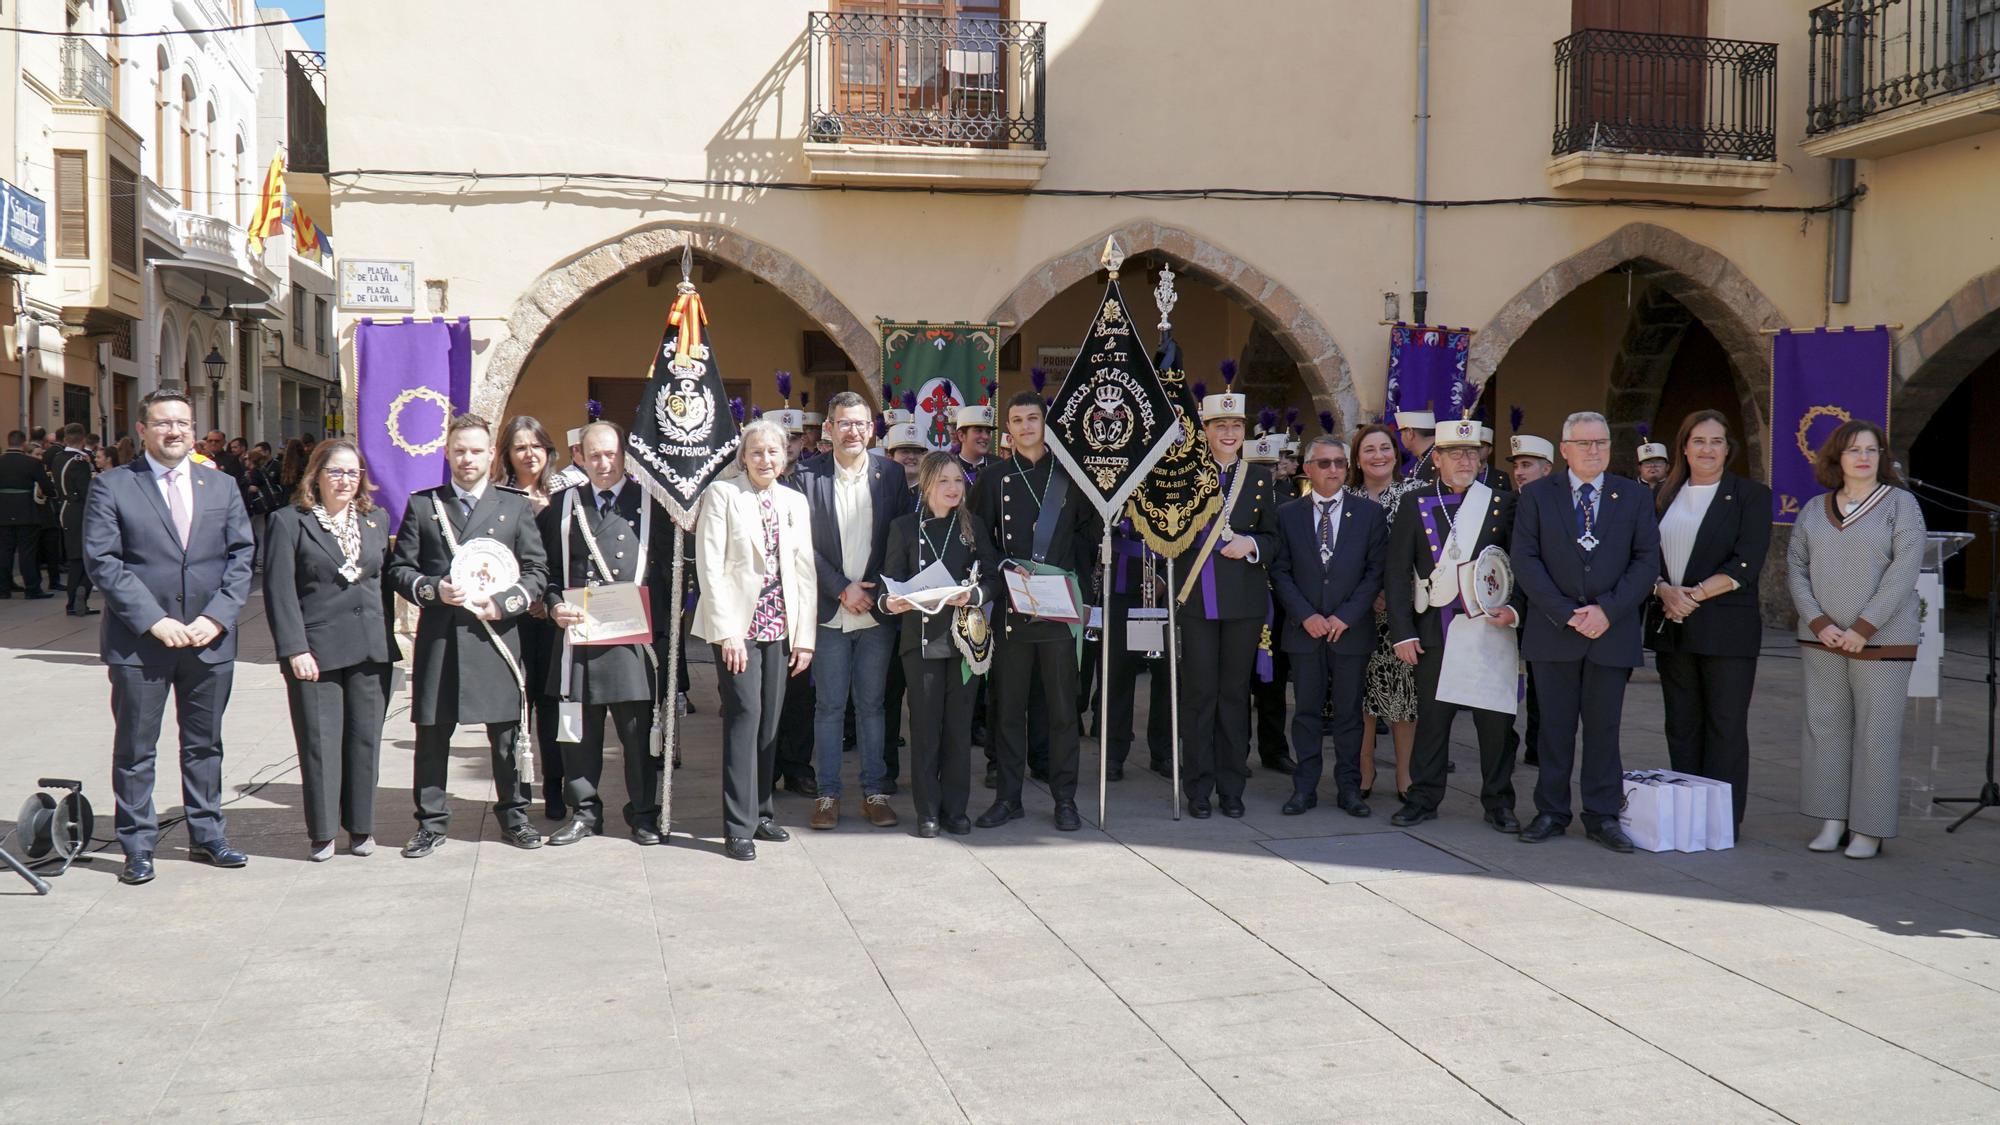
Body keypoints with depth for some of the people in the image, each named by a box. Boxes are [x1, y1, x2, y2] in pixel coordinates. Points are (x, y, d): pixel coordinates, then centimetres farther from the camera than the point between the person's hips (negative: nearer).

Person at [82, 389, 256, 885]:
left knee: (205, 744, 13)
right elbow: (102, 562, -8)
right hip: (138, 641, -3)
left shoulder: (222, 486, 10)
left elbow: (242, 556, 6)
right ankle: (138, 847, 15)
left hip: (209, 639, 3)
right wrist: (153, 621, -16)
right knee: (134, 749, 5)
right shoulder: (112, 488, -2)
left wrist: (217, 616, -7)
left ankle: (206, 835, 25)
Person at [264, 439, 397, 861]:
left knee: (365, 739, 7)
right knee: (320, 742, 0)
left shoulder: (376, 520, 13)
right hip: (316, 650, -4)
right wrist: (294, 649, -12)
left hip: (371, 650, 4)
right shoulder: (290, 521, -1)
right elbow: (279, 589, -6)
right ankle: (321, 832, 12)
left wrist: (387, 635, 8)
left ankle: (360, 827, 18)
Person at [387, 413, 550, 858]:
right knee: (432, 734, 5)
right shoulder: (422, 505, 9)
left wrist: (502, 603, -10)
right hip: (438, 636, 0)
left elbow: (537, 571, 5)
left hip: (497, 635, 0)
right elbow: (399, 569, 8)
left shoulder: (516, 505, 9)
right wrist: (434, 589, -11)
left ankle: (512, 816, 21)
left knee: (506, 734, 7)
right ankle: (431, 822, 16)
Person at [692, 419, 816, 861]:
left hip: (779, 626, 5)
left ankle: (760, 812, 20)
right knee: (745, 714, -11)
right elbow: (710, 566, -7)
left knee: (770, 720, 7)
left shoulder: (795, 502, 12)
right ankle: (738, 827, -6)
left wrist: (805, 636, 5)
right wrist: (727, 631, -14)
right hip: (737, 624, -5)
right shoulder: (722, 493, -2)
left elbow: (805, 571, 12)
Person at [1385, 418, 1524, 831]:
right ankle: (1423, 798, 17)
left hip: (1490, 627, 0)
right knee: (1431, 717, 5)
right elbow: (1397, 572, 4)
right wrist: (1403, 632, -2)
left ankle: (1498, 802, 14)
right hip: (1434, 632, 0)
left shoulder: (1502, 504, 6)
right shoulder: (1413, 504, 6)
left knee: (1496, 719, 2)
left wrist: (1514, 608, -9)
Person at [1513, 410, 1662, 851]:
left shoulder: (1635, 497, 7)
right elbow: (1526, 561, -3)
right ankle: (1551, 812, 13)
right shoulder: (1536, 495, 4)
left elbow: (1647, 561, 1)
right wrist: (1567, 614, -12)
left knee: (1604, 727, 5)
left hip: (1612, 632, 1)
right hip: (1553, 631, 0)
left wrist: (1608, 611, -11)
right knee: (1554, 727, 5)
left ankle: (1603, 816, 13)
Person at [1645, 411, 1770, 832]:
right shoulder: (1663, 496, 14)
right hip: (1672, 626, 4)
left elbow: (1746, 564, -8)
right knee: (1681, 725, 8)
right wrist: (1665, 591, -10)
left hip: (1726, 629, -4)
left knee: (1725, 726, -2)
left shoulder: (1751, 496, 2)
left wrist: (1695, 595, -15)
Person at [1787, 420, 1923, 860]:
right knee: (1825, 725, 4)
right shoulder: (1814, 509, 11)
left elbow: (1905, 568, -9)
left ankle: (1869, 830, 3)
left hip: (1883, 639, -4)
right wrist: (1818, 623, -7)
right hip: (1822, 639, 4)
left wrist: (1863, 628, -14)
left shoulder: (1900, 503, 0)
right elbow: (1796, 568, 7)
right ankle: (1831, 822, 12)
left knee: (1876, 732, -2)